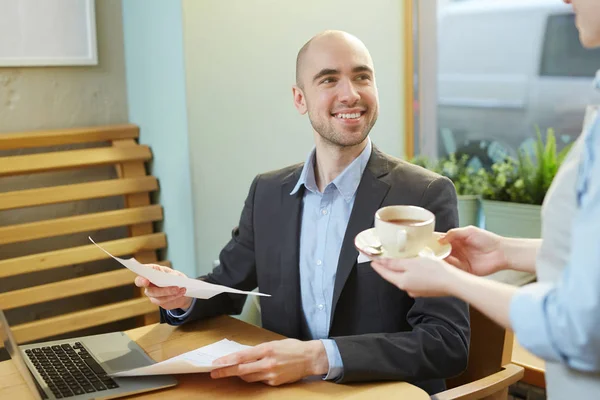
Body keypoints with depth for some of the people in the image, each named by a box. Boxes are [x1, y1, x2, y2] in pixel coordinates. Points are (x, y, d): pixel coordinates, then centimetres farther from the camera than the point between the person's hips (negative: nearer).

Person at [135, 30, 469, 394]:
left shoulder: (427, 196, -11)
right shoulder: (268, 192, 3)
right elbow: (227, 284, 14)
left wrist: (319, 357, -26)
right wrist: (184, 297, -7)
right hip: (285, 390, 3)